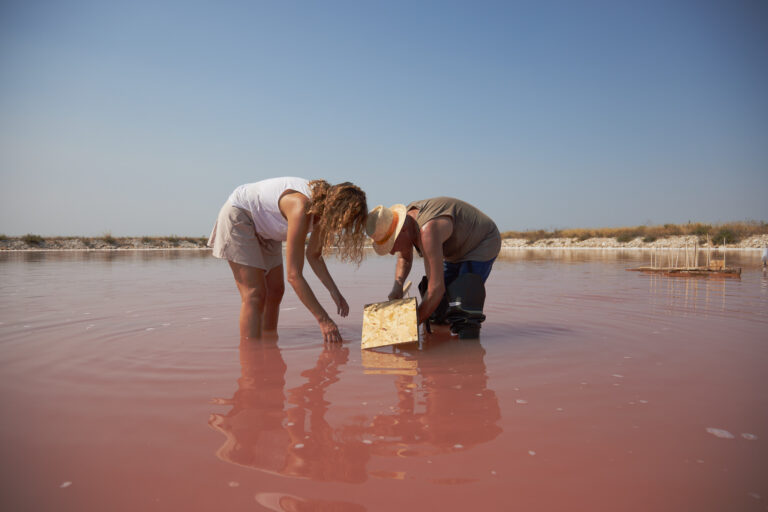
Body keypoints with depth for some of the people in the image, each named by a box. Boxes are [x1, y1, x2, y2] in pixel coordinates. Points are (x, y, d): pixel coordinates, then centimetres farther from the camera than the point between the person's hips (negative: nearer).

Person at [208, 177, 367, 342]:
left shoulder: (325, 207, -14)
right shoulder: (302, 207, -38)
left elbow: (314, 255, 0)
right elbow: (293, 275, -36)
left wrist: (334, 291, -10)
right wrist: (323, 319, -35)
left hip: (264, 228, 8)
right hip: (238, 217, -8)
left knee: (275, 291, 8)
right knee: (254, 295, -16)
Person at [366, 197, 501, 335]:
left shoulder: (427, 230, -42)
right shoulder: (405, 218, -14)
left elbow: (436, 289, -46)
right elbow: (404, 259, 6)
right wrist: (397, 285, -15)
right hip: (457, 252, 9)